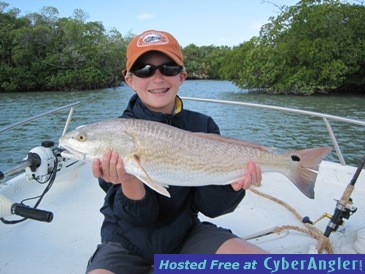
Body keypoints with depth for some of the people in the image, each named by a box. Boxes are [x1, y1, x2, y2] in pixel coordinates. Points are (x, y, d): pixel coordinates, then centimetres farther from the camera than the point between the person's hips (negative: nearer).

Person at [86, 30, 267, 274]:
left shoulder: (203, 126, -7)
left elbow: (208, 206, -7)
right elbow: (140, 216, -16)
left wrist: (232, 181, -28)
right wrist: (128, 180, -37)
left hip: (184, 233, 2)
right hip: (128, 241, -1)